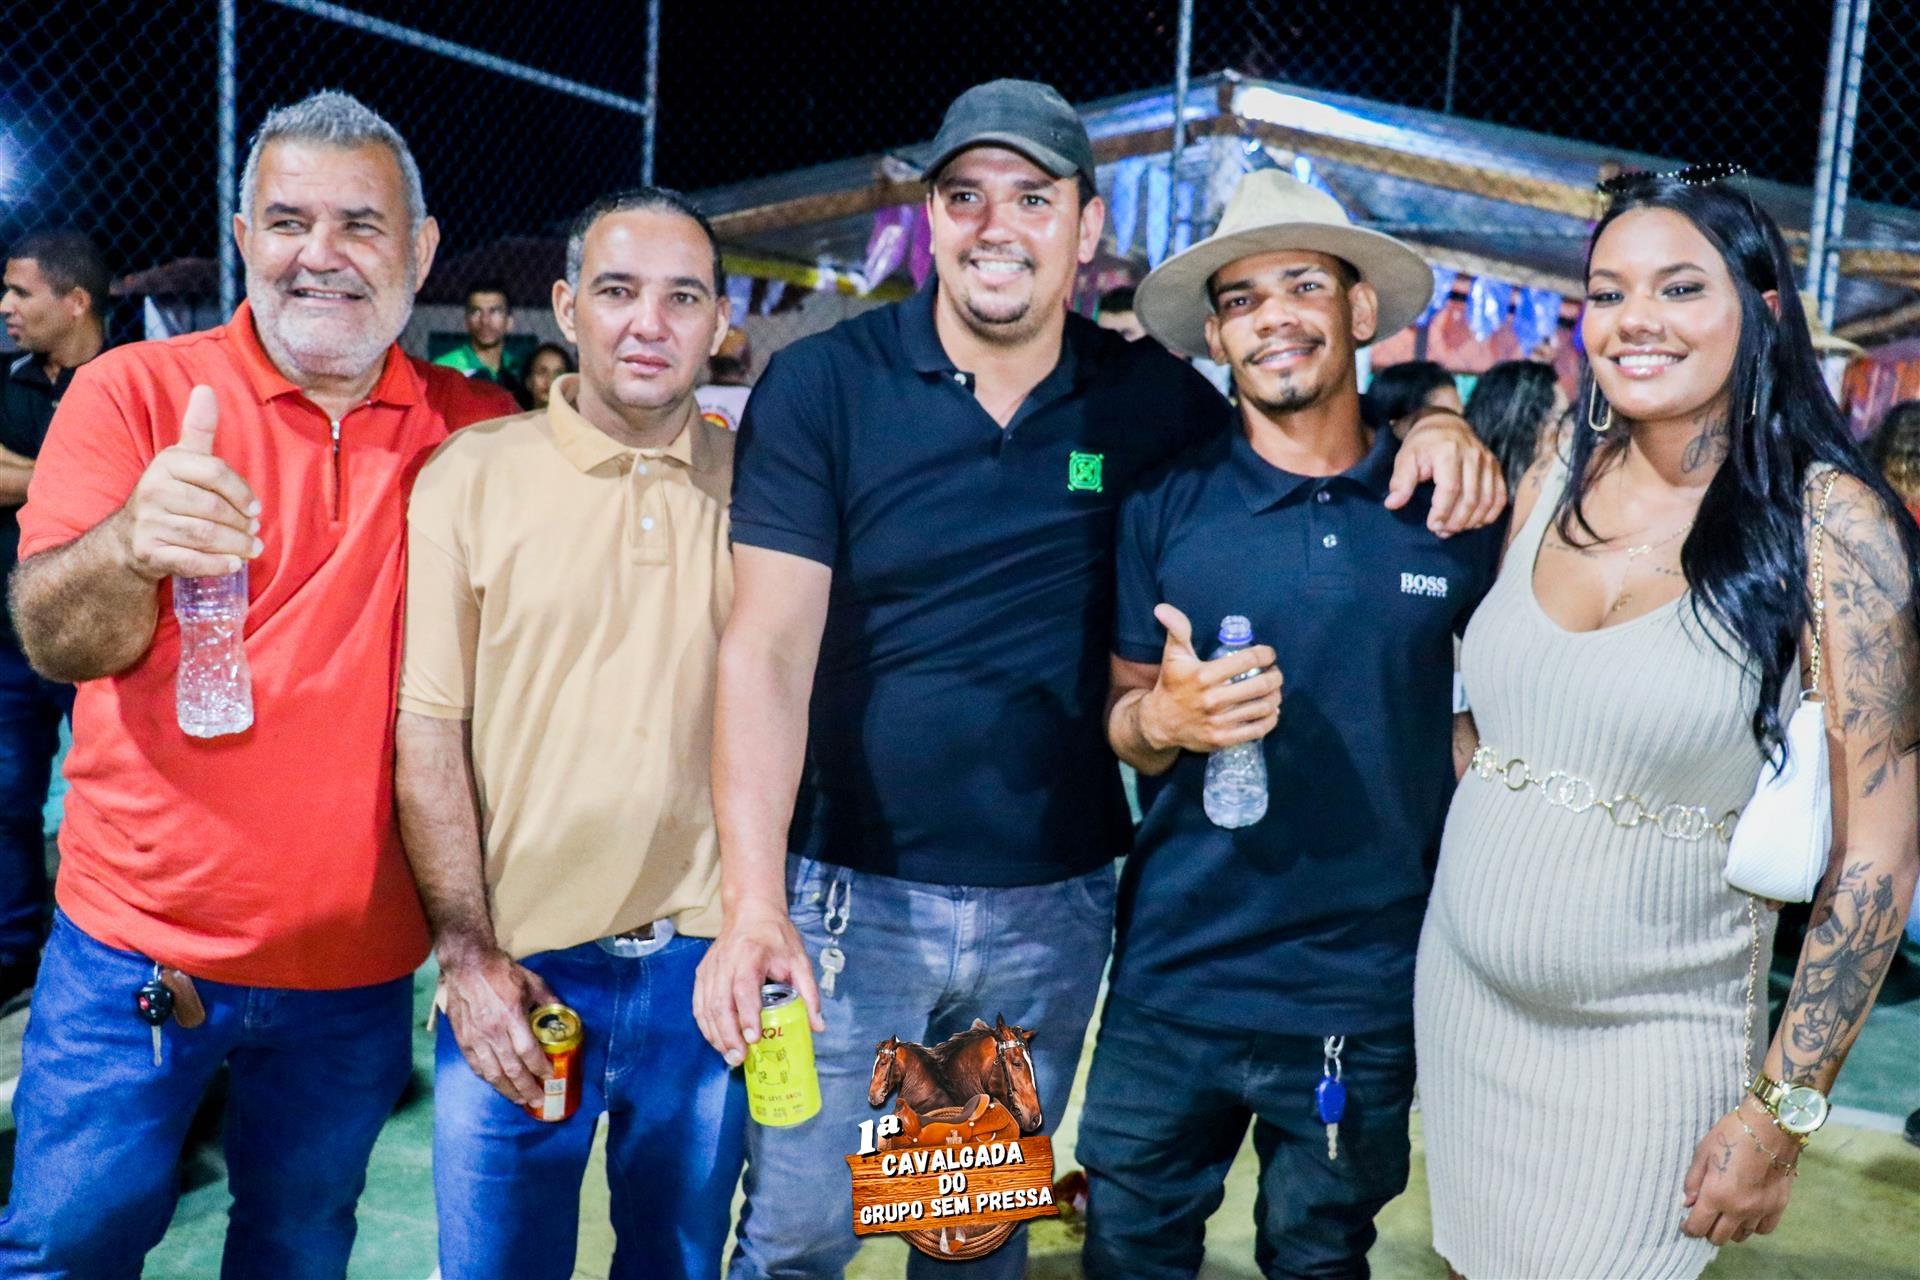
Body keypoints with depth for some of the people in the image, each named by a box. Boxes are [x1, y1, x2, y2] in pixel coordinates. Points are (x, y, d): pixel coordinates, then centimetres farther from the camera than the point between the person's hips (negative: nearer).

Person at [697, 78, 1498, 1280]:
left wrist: (1431, 424, -8)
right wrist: (754, 903, -24)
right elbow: (767, 651, -14)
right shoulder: (822, 388, -8)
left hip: (1056, 910, 3)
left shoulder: (1150, 398, 0)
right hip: (851, 895, -2)